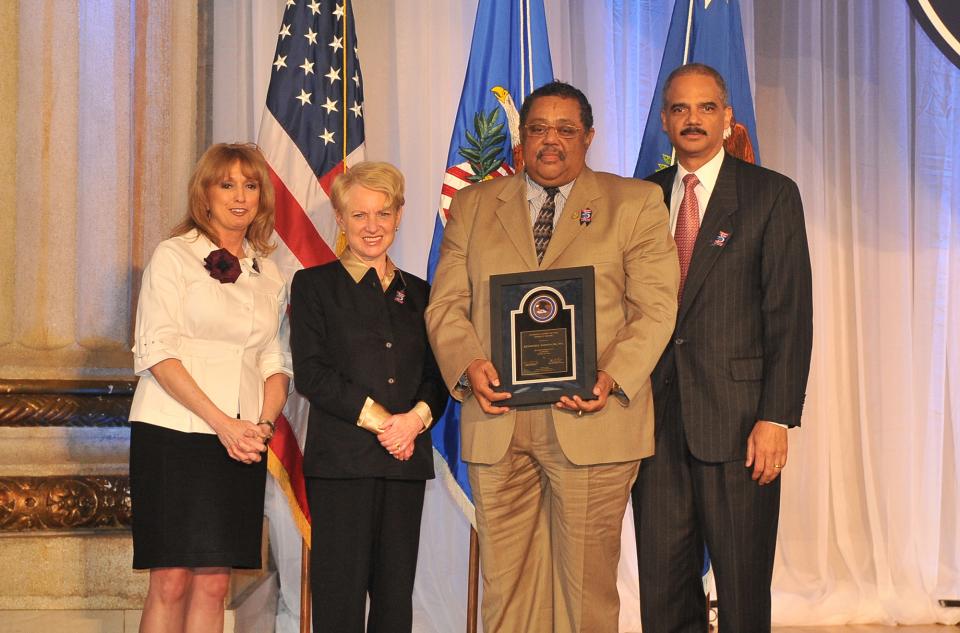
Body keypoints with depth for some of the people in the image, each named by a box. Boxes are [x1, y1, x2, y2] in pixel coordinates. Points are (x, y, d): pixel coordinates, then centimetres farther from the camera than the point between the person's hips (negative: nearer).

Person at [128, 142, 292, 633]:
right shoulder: (174, 256, 1)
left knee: (214, 583, 2)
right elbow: (157, 354, -7)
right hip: (175, 432, -4)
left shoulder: (268, 275, 16)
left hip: (243, 441, 4)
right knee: (171, 581, -7)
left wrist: (264, 423, -4)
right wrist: (222, 423, -15)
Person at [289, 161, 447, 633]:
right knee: (340, 591, -5)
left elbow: (437, 377, 13)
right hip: (340, 458, -4)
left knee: (396, 592, 4)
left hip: (406, 459, 4)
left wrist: (417, 418, -9)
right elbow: (309, 372, -4)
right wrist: (378, 419, -12)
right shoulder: (314, 284, 5)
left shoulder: (418, 293, 17)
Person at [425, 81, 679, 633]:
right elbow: (446, 304, 10)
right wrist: (469, 365, -10)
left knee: (586, 584, 1)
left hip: (593, 423, -2)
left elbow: (656, 308, 0)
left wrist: (612, 378, -15)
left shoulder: (636, 204, 8)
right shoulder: (473, 206, 16)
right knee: (505, 582, 4)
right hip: (497, 423, 2)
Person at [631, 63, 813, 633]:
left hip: (736, 418, -3)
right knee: (663, 585, 6)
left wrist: (777, 417, -12)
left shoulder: (772, 195, 1)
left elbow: (790, 314, -4)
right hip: (656, 417, 3)